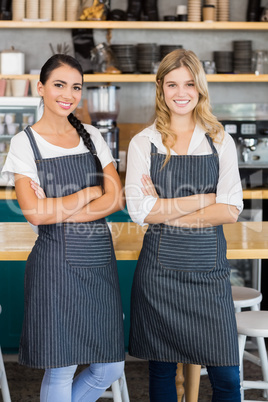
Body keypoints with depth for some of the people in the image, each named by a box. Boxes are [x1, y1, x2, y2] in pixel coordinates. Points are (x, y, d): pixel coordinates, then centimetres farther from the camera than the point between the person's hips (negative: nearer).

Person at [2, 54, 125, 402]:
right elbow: (36, 213, -14)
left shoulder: (92, 137, 10)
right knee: (61, 371, 1)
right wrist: (90, 193, -6)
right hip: (56, 263, -5)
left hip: (99, 259, 5)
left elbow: (116, 200, -1)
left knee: (110, 367, 9)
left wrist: (58, 209, -12)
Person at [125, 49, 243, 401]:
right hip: (160, 266, 0)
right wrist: (203, 200, -10)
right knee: (162, 370, 10)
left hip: (209, 267, 1)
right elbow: (139, 211, -8)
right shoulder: (143, 143, 3)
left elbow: (230, 211, -4)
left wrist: (167, 210, -10)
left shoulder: (221, 142, 6)